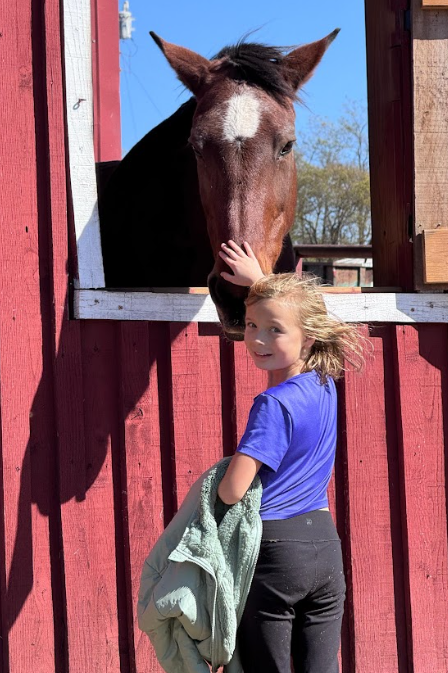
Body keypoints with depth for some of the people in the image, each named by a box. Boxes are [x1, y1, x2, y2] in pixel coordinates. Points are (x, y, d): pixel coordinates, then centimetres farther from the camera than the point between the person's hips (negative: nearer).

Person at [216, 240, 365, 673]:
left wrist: (216, 479, -1)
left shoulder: (274, 405, -18)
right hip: (326, 546, 7)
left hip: (273, 548, -7)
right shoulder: (324, 383, 4)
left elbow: (232, 491, -21)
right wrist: (260, 279, 32)